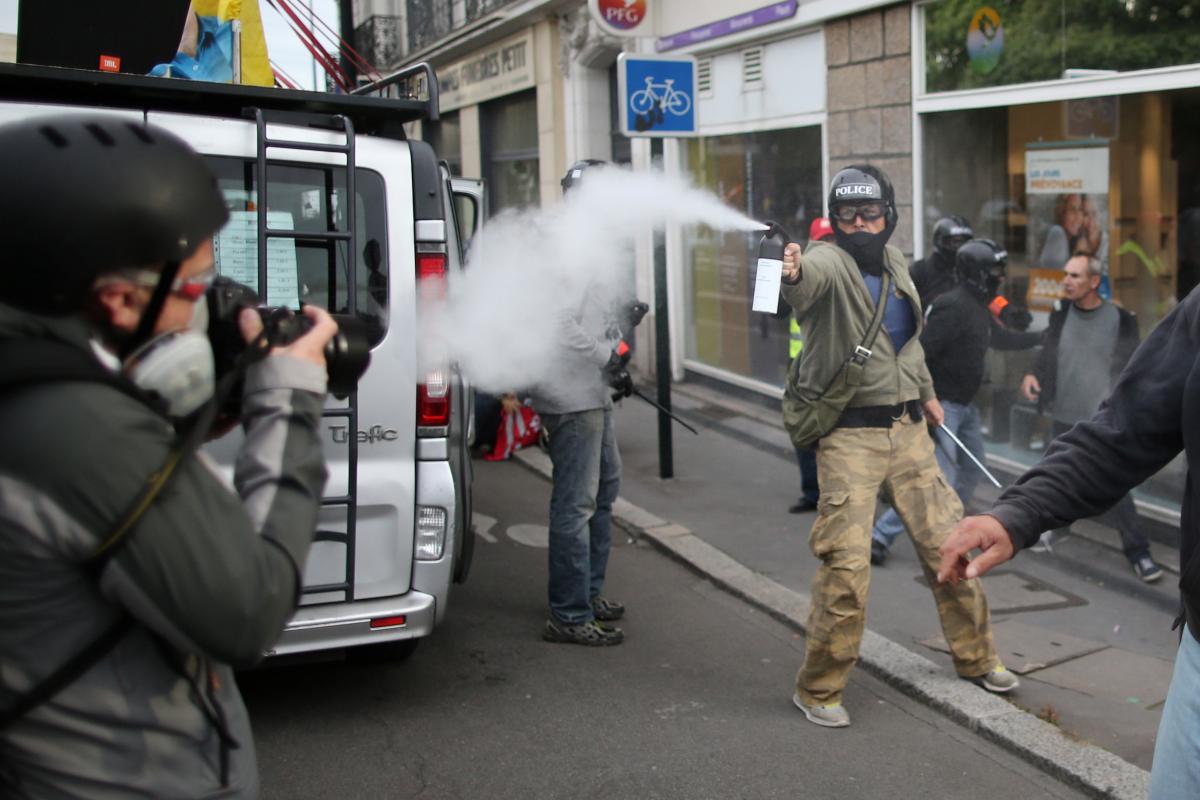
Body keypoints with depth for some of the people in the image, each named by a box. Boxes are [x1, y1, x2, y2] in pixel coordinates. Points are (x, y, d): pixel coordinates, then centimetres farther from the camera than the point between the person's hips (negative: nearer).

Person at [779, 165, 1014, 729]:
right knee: (846, 563, -10)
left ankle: (975, 657, 35)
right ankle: (818, 689, 8)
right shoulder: (829, 263, -13)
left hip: (907, 428, 7)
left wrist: (926, 391, 29)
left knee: (947, 543, 14)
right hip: (849, 434, -7)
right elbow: (812, 277, -39)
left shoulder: (894, 266, 10)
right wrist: (792, 273, -61)